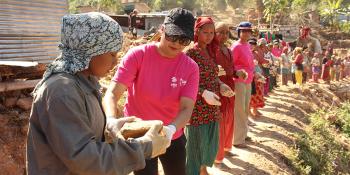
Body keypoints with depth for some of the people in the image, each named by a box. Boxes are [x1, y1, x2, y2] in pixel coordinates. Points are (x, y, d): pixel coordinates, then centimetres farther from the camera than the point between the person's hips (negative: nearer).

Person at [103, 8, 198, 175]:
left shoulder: (191, 67, -9)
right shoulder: (138, 55, -16)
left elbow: (186, 107, -17)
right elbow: (112, 94, -21)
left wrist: (171, 129, -37)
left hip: (173, 138, 3)